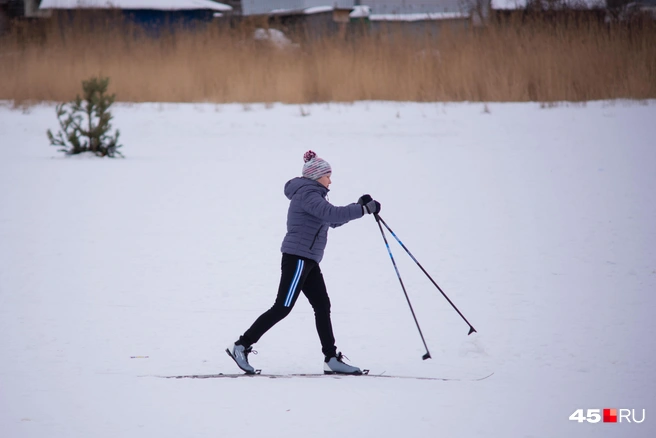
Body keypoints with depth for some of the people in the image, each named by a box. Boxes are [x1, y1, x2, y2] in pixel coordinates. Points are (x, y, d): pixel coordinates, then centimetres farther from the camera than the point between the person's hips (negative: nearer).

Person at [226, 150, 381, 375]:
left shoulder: (312, 195, 18)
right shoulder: (307, 194, -14)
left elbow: (333, 220, 23)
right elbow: (332, 214, -28)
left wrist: (359, 206, 11)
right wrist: (364, 209, -23)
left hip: (308, 260, 10)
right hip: (297, 257, -10)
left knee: (322, 307, 7)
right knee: (282, 308, -10)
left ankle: (331, 359, 8)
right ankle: (242, 346, -7)